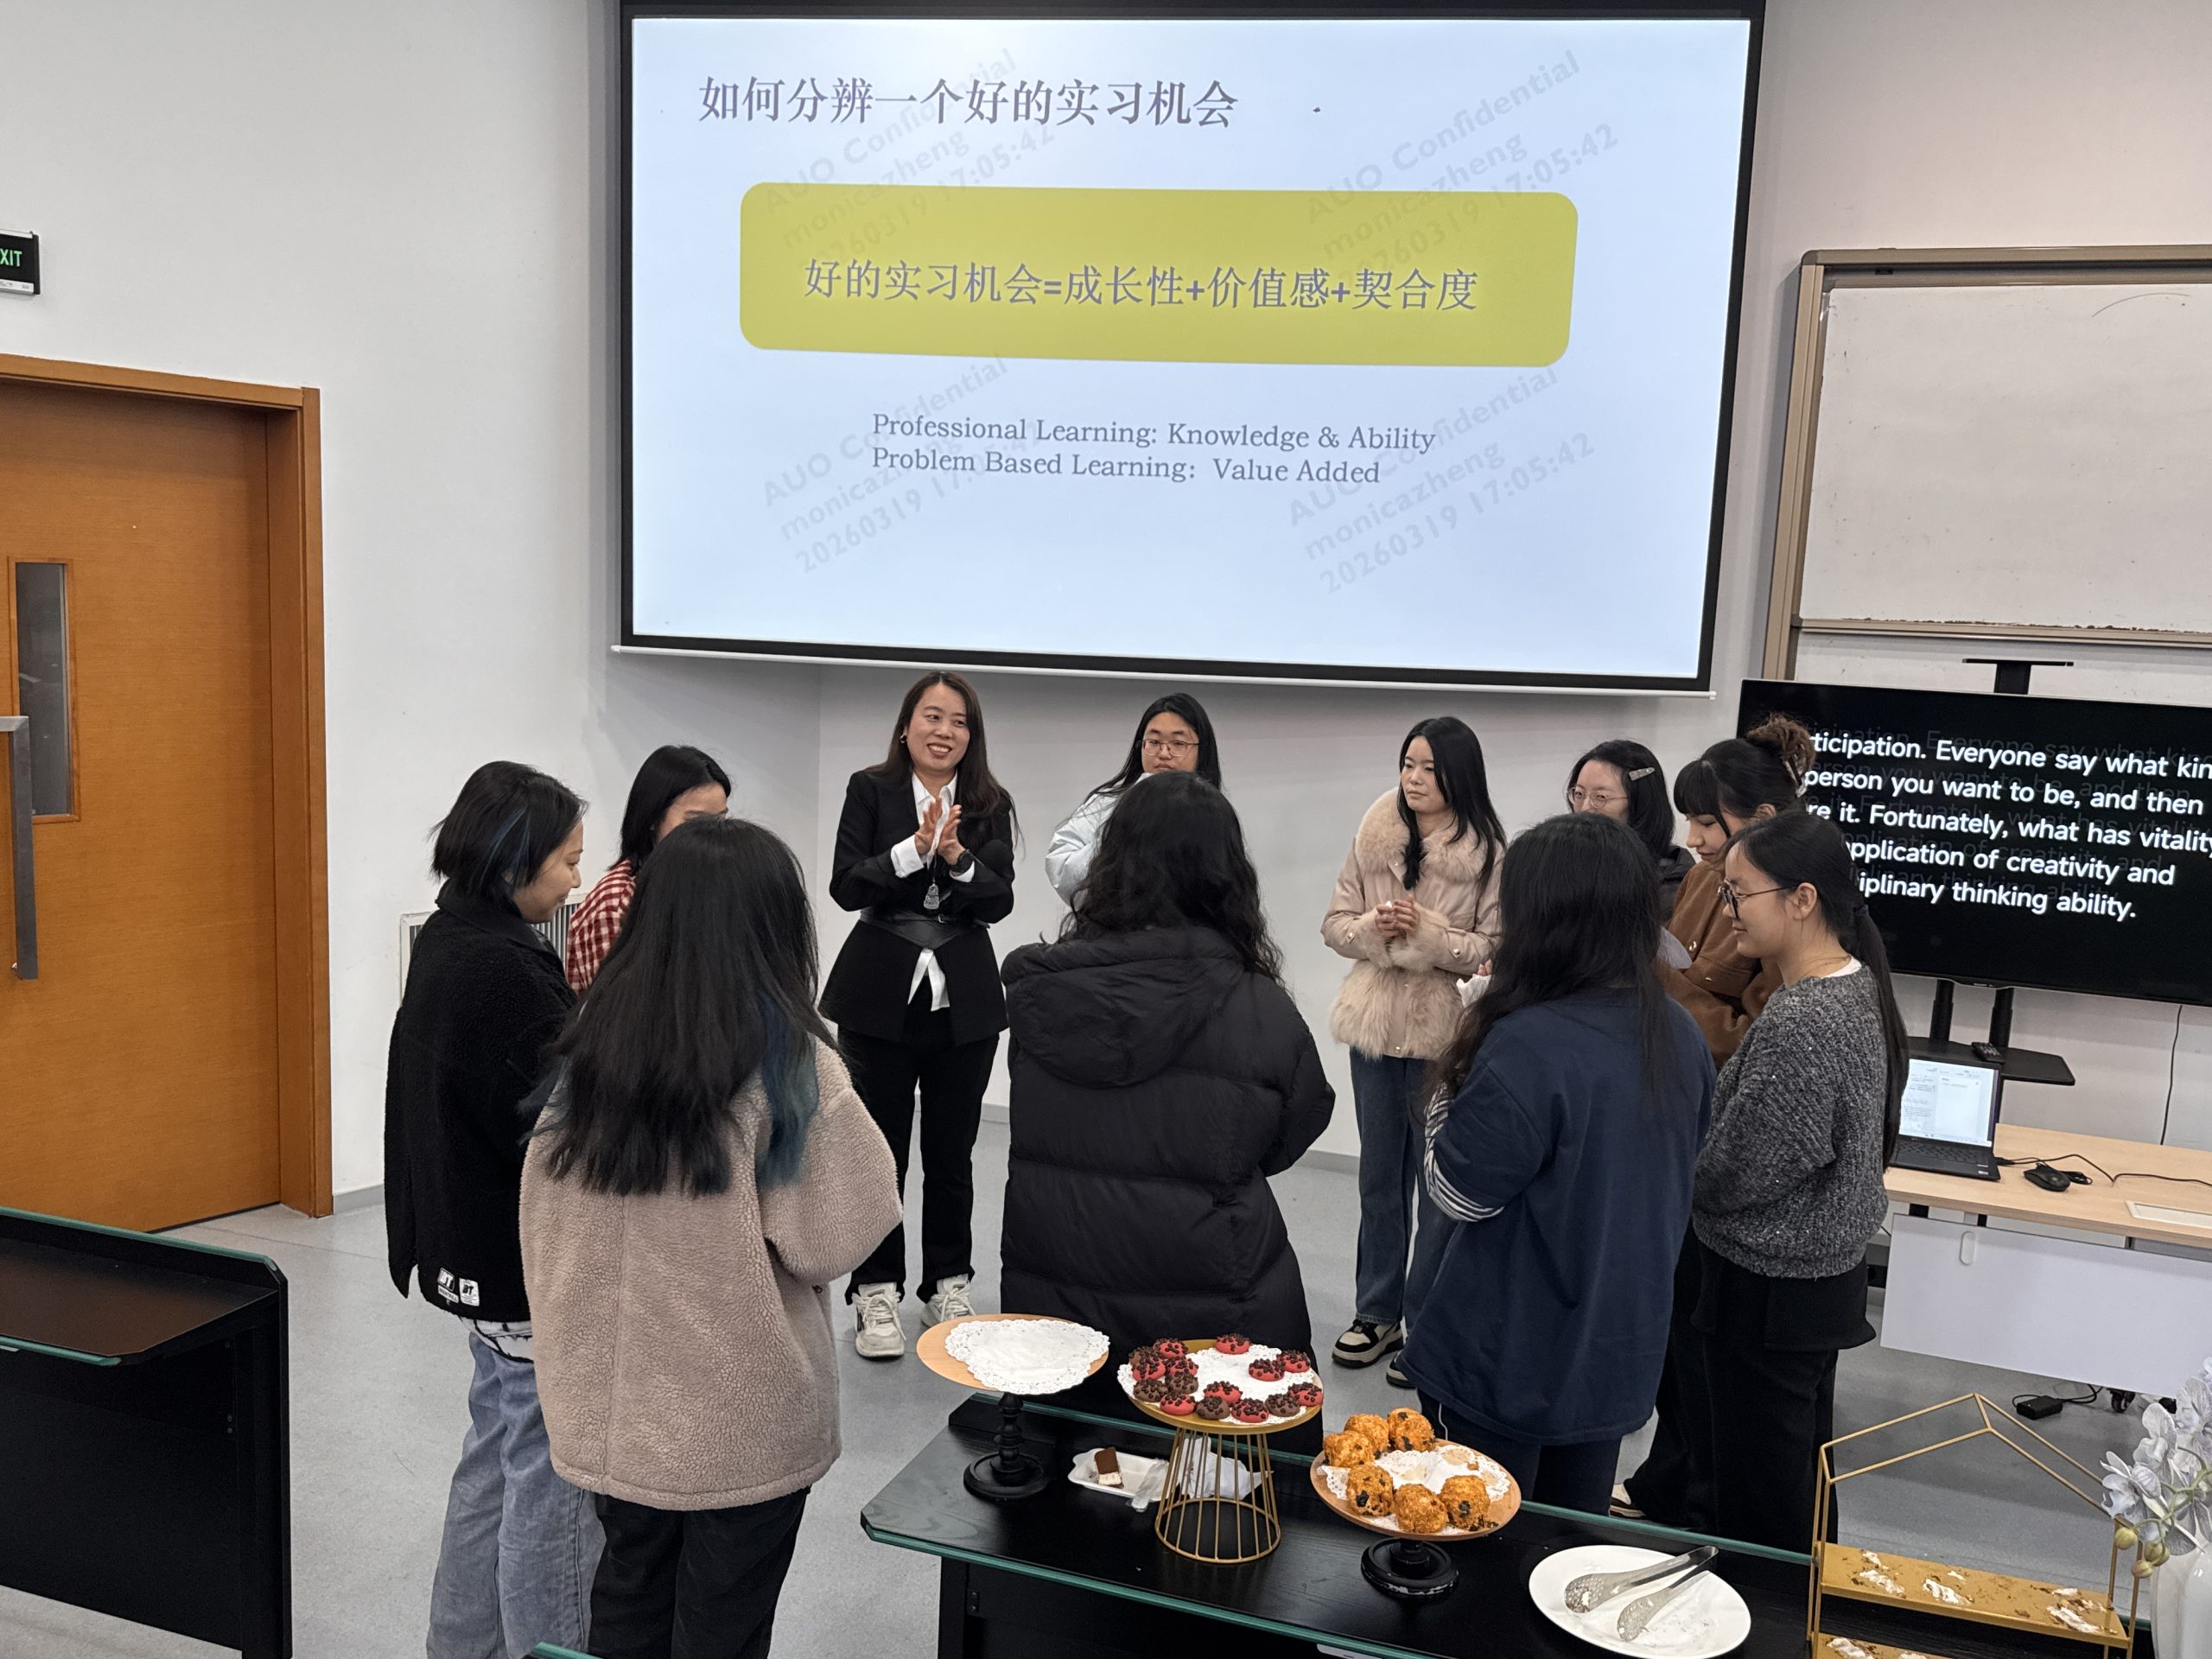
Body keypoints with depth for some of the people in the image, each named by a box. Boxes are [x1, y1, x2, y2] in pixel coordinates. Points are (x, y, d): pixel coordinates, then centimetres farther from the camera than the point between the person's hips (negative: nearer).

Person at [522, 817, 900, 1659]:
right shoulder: (791, 1066, -20)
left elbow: (542, 1215, 3)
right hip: (743, 1416, -4)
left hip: (611, 1399, 4)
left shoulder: (589, 1046, -6)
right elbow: (830, 1242, -16)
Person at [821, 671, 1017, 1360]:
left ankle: (949, 1285, 25)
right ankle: (877, 1293, 16)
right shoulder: (870, 789, -1)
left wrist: (958, 857, -21)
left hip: (965, 999, 2)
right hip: (881, 993, -2)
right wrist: (915, 847, -23)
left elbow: (999, 901, -3)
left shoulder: (990, 804, 4)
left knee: (951, 1153, 11)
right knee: (879, 1149, 5)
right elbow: (846, 886, -10)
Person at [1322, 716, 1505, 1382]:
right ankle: (1377, 1311, 30)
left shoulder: (1488, 853, -10)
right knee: (1379, 1175, 16)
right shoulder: (1373, 837, 2)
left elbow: (1500, 951, -11)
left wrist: (1429, 931, -22)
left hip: (1448, 1032, -4)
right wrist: (1373, 928, -15)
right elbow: (1335, 922, 5)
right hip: (1376, 1021, 4)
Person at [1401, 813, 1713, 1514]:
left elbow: (1460, 1192, -17)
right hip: (1617, 1350, 7)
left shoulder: (1527, 1047, -26)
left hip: (1506, 1361, -6)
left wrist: (1458, 1075, -9)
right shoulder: (1680, 1036, -2)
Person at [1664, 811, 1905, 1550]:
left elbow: (1730, 1174, -23)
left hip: (1768, 1288, -9)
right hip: (1826, 1274, 9)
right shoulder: (1857, 986, 2)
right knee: (1801, 1470, 24)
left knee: (1758, 1497, 8)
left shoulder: (1797, 1024, -29)